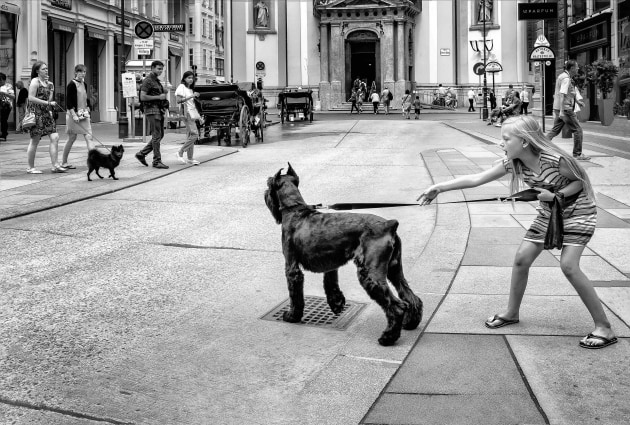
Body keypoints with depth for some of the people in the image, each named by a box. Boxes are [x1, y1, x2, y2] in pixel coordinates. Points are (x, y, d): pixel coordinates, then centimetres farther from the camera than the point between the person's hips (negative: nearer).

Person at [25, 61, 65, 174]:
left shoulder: (47, 83, 14)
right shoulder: (35, 81, -8)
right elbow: (31, 98, -16)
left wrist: (51, 90, 1)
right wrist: (48, 103, -16)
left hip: (46, 113, 7)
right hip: (36, 113, -7)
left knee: (55, 137, -2)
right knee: (35, 140, -1)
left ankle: (55, 165, 0)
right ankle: (30, 167, 9)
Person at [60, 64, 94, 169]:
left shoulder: (84, 84, 12)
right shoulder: (71, 85, -9)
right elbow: (68, 102, -14)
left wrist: (87, 110, 8)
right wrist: (74, 115, -19)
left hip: (84, 114, 6)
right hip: (74, 114, -6)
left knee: (89, 137, -4)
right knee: (72, 138, 2)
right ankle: (64, 162, 15)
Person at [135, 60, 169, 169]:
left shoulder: (157, 81, 20)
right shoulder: (148, 81, -9)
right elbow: (143, 97, -18)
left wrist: (164, 104, 12)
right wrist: (158, 97, -17)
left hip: (159, 110, 10)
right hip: (152, 110, -10)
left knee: (160, 135, 10)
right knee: (156, 136, -8)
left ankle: (141, 154, 17)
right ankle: (157, 161, -4)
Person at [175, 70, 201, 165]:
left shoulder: (190, 89, 21)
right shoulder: (181, 87, -5)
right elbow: (178, 100, -17)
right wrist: (191, 96, -21)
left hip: (192, 113, 9)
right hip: (186, 113, -9)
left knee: (190, 136, 6)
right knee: (194, 134, -15)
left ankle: (190, 158, 7)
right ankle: (180, 152, -7)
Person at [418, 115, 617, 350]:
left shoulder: (555, 160, -31)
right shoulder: (512, 162, -13)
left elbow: (581, 180, -14)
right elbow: (476, 179, -12)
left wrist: (556, 194, -29)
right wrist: (439, 187, -17)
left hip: (577, 213, -7)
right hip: (549, 214, 7)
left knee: (568, 265, -20)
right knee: (521, 259, 2)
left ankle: (604, 328, -12)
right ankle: (511, 312, 23)